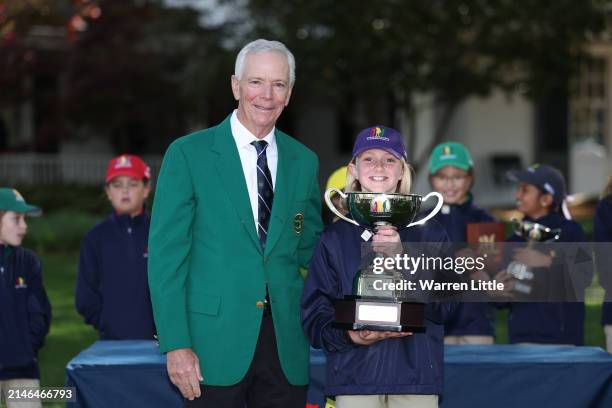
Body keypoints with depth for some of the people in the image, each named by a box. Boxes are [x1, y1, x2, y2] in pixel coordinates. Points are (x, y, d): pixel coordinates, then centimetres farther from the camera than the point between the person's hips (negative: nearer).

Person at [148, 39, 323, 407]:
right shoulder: (188, 154, -2)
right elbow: (166, 255, -5)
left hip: (287, 346, 4)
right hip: (214, 344, -3)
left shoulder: (304, 161, 10)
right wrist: (176, 345, -12)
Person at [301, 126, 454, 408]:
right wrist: (350, 335, -16)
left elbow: (442, 307, -2)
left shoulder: (429, 233, 8)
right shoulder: (335, 238, 8)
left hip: (416, 375, 0)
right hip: (354, 377, 0)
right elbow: (315, 314, 3)